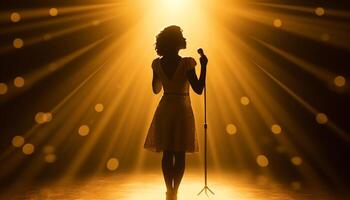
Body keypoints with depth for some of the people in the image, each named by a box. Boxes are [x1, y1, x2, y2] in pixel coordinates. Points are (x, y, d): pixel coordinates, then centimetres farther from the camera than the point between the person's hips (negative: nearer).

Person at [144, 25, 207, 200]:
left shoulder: (157, 64, -2)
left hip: (164, 109, 4)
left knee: (167, 153, 11)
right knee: (180, 154, 7)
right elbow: (198, 90, -13)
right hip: (182, 110, -3)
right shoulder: (186, 63, -15)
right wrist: (204, 66, -6)